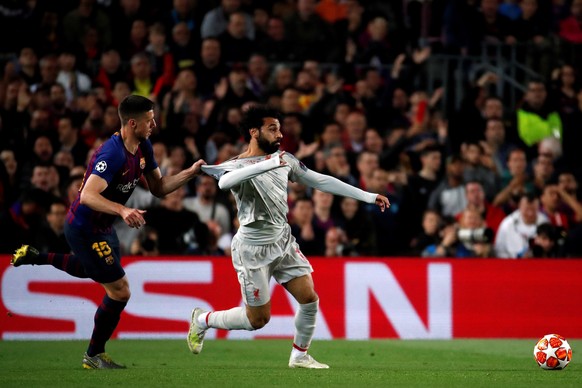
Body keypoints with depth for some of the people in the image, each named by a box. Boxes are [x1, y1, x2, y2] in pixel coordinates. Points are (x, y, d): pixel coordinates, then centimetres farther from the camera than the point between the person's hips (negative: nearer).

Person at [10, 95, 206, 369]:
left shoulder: (143, 148, -3)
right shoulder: (113, 154, -32)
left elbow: (158, 187, 3)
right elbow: (88, 196, -40)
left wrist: (190, 173, -11)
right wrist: (122, 210, -54)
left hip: (102, 227, 10)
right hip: (84, 230, -10)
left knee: (95, 271, 37)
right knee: (119, 290, -6)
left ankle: (34, 257, 48)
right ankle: (94, 356, 11)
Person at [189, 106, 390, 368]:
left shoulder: (285, 160, 3)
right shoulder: (236, 166, -16)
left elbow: (321, 181, 7)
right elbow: (224, 182, -41)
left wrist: (368, 197, 4)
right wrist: (268, 164, -50)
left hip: (283, 241, 6)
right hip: (253, 248, -6)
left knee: (309, 299, -3)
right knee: (258, 319, 0)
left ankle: (299, 355, 17)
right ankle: (202, 320, 23)